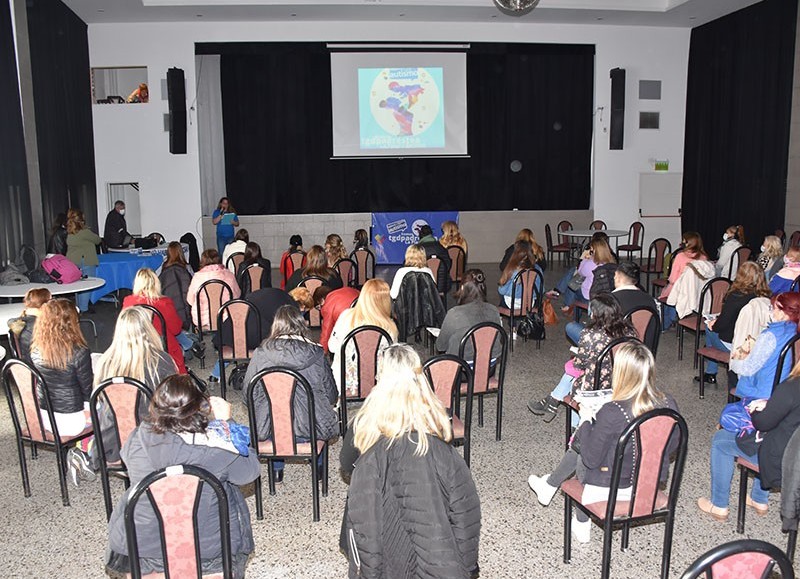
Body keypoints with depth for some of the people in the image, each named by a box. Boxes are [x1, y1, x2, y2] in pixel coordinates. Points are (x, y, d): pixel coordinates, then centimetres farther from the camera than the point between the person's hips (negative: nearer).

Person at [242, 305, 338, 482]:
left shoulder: (260, 354, -9)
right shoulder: (315, 354, -11)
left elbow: (248, 396, -1)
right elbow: (332, 396, -2)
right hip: (310, 430, -1)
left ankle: (276, 470, 39)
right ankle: (318, 466, 41)